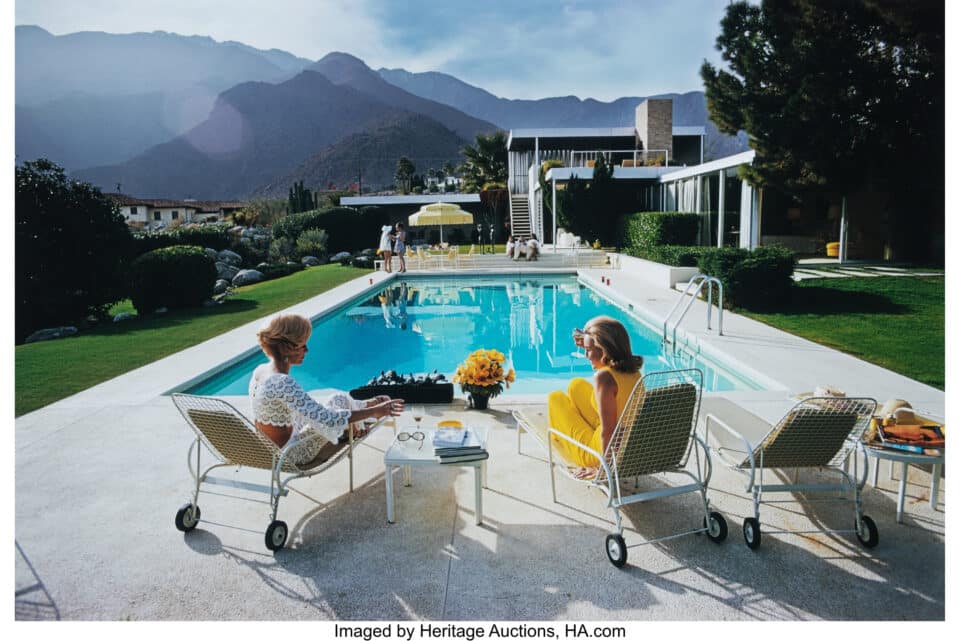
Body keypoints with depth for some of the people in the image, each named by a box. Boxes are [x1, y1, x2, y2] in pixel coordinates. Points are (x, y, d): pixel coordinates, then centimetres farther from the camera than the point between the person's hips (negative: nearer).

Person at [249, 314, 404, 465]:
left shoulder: (260, 371, -4)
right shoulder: (283, 383, -31)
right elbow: (326, 419, -31)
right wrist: (374, 411, -24)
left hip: (271, 448, 8)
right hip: (292, 455, -8)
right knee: (340, 400, 1)